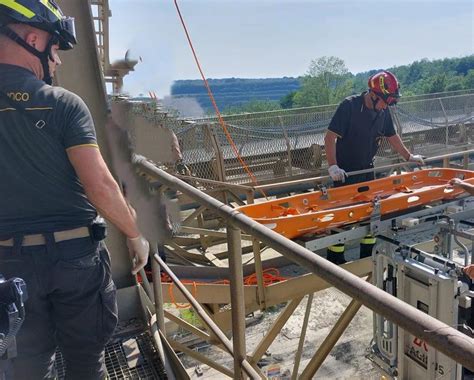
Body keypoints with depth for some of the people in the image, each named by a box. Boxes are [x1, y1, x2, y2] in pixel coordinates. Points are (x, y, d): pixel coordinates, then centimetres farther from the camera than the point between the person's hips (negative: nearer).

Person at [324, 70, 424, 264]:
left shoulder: (383, 112, 2)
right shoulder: (349, 106, -18)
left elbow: (392, 136, 17)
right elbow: (330, 137, -20)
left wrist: (409, 157, 20)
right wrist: (333, 166, -26)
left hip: (367, 169, 7)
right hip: (345, 172, -7)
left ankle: (367, 256, 28)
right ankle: (335, 259, 11)